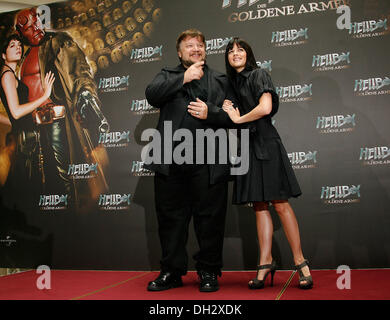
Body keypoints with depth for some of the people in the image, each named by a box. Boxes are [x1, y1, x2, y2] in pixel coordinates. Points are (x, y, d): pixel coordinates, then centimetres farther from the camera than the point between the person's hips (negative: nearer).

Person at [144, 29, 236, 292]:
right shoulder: (168, 76, 18)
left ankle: (209, 272, 17)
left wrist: (210, 113, -9)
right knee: (171, 217, 7)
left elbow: (233, 116, 9)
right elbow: (152, 95, -3)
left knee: (210, 218, 3)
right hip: (171, 161, 1)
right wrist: (184, 78, -9)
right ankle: (172, 272, 20)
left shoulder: (220, 80, 18)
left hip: (208, 162, 0)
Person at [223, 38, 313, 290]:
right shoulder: (232, 83, 19)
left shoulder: (258, 75, -1)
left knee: (280, 204, -7)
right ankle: (266, 262, 7)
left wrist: (237, 118, -5)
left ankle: (300, 262, 1)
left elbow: (265, 108, -16)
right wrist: (230, 111, 2)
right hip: (246, 148, 7)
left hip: (265, 144, -7)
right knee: (259, 206, 5)